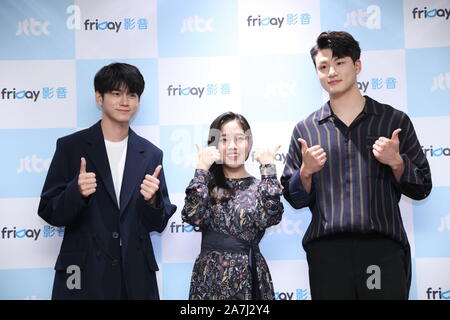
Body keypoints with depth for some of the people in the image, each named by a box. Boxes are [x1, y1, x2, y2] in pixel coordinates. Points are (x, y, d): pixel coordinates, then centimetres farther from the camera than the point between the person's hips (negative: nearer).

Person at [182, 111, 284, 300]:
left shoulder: (260, 186, 3)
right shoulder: (207, 184, 3)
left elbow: (270, 217, -17)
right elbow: (193, 216, -15)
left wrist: (268, 168, -11)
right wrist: (202, 169, -11)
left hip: (251, 277, 0)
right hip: (211, 277, 0)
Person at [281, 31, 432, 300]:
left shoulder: (395, 121, 8)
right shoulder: (305, 130, 11)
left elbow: (421, 188, 10)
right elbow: (295, 199, 13)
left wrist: (396, 162, -8)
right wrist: (306, 172, -6)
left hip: (383, 248, -1)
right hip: (326, 251, 1)